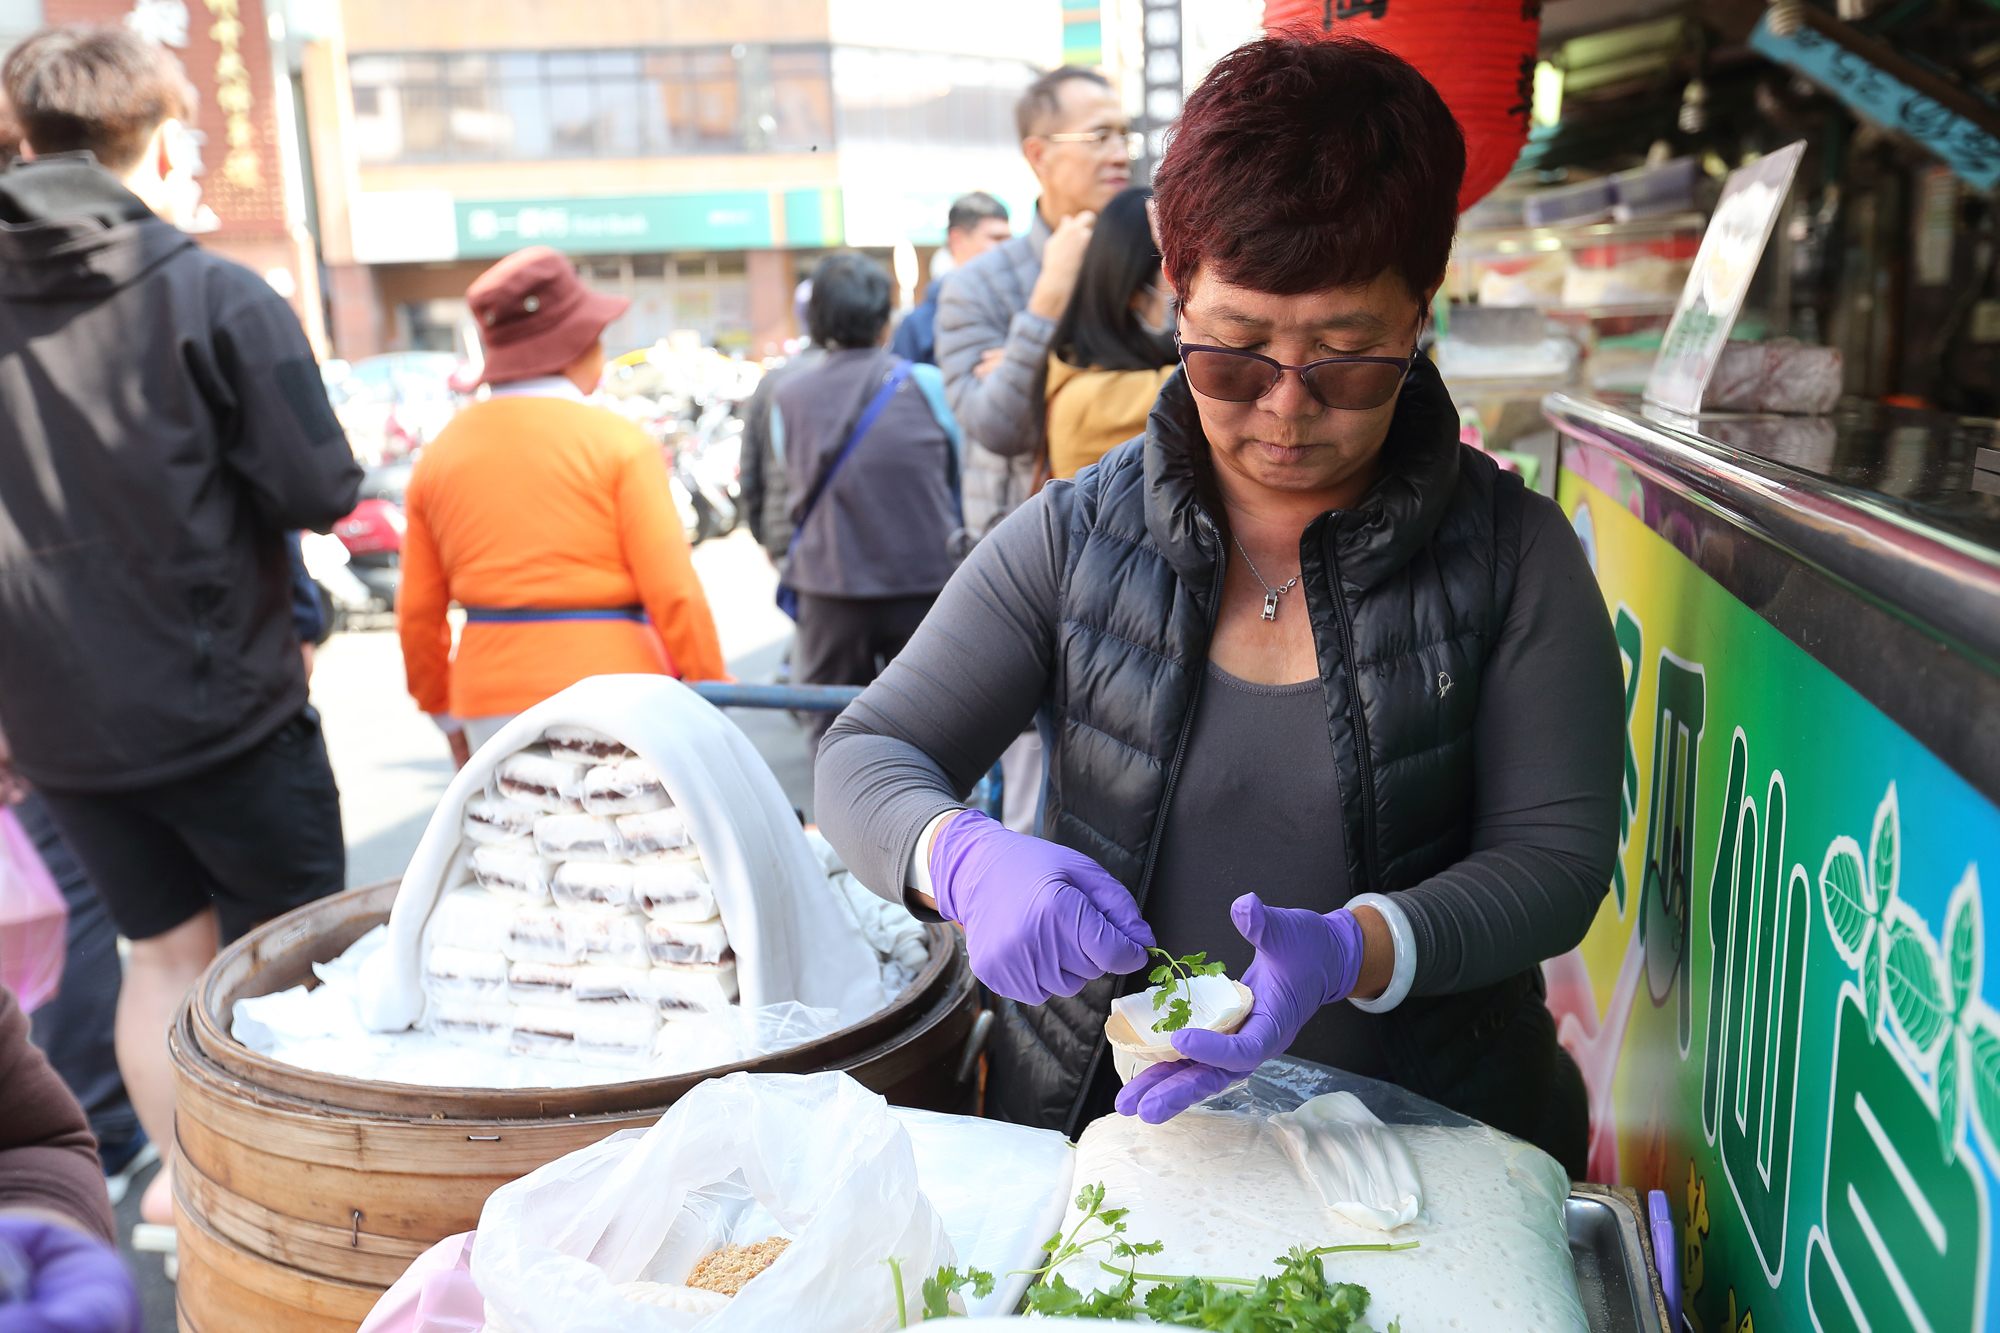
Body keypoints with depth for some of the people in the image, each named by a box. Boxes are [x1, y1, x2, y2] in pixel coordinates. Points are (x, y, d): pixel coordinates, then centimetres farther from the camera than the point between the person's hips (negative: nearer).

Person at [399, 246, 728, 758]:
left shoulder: (440, 453, 8)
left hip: (492, 702, 4)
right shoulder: (618, 441, -6)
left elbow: (417, 613, 10)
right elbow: (674, 593, -12)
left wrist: (445, 711, 22)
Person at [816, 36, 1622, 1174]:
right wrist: (966, 859, -23)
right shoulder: (1078, 538, -1)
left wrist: (1348, 951, -25)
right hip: (1092, 1115, -2)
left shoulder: (1513, 555, -2)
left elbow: (1557, 857, -6)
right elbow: (866, 757, 0)